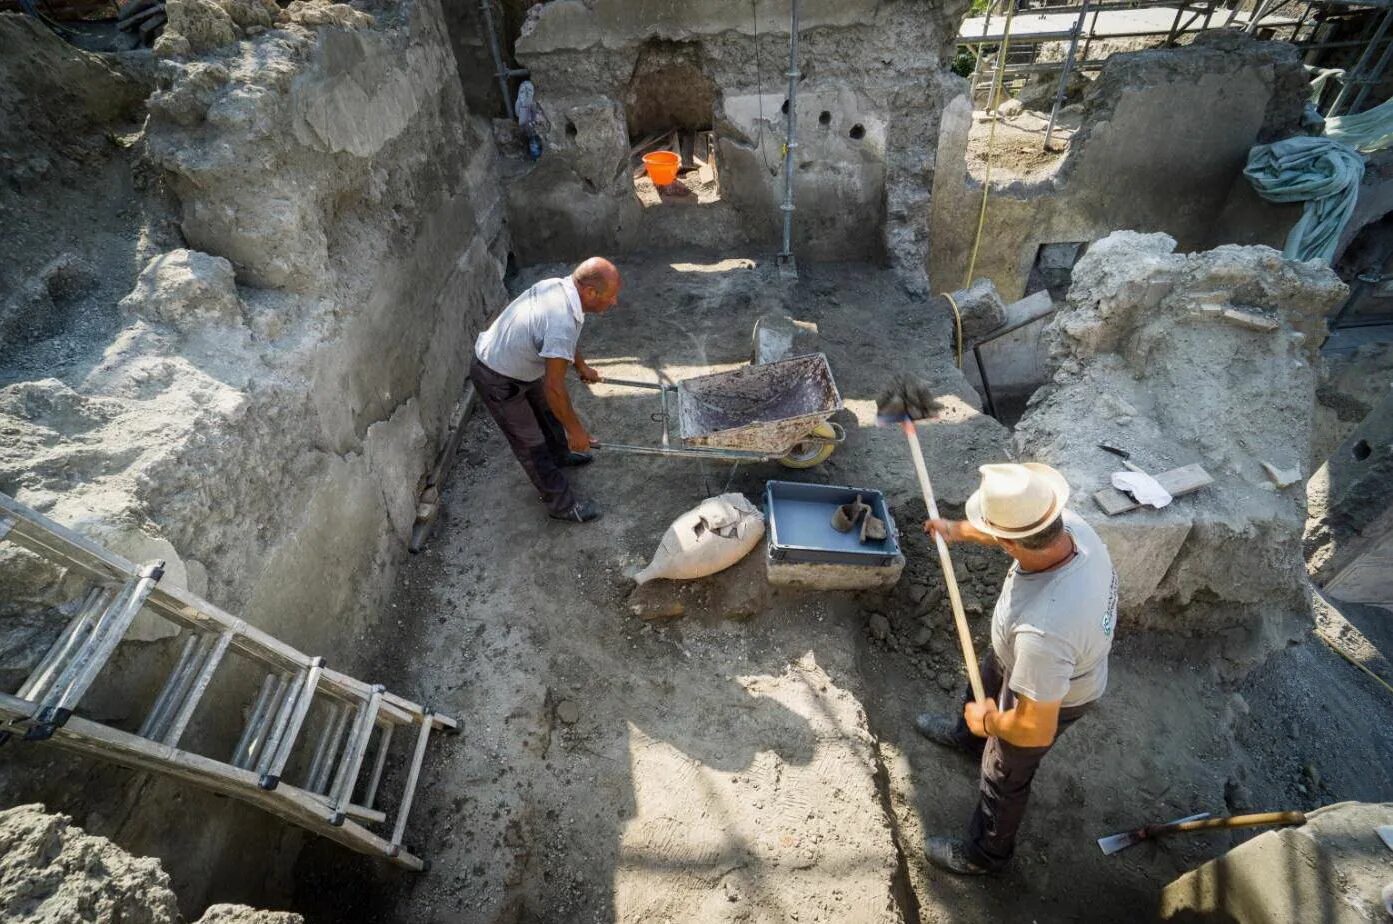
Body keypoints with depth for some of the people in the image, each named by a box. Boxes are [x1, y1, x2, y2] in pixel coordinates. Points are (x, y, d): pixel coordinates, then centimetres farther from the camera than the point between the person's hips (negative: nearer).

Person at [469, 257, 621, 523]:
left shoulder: (561, 286, -10)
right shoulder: (562, 322, -38)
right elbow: (554, 388, -30)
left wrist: (581, 366, 23)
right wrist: (575, 430, -18)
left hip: (518, 363, 9)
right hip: (497, 380, -9)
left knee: (547, 410, 28)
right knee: (530, 443, 6)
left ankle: (559, 455, 54)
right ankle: (562, 504, 22)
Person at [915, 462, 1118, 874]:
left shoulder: (1043, 630, -51)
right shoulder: (1070, 524, -29)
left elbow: (1036, 730, -39)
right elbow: (1027, 529, -2)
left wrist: (989, 722, -18)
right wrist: (959, 530, 8)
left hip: (1052, 696, -7)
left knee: (1004, 774, 21)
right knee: (985, 683, 36)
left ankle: (985, 852, 53)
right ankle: (966, 734, 73)